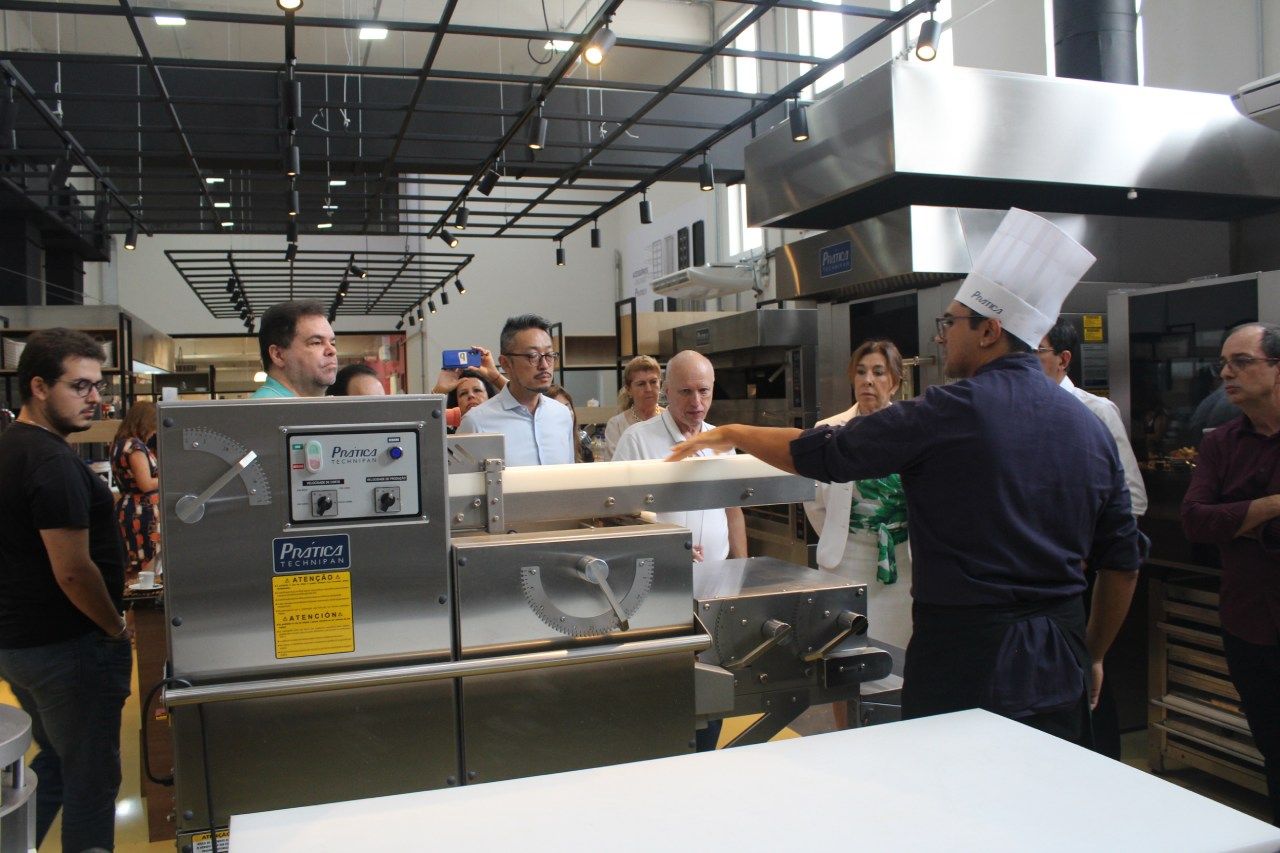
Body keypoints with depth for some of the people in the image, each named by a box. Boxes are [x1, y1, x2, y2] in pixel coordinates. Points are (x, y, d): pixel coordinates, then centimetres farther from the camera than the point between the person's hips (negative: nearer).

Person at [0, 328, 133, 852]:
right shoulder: (52, 462, -23)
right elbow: (73, 573, -26)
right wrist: (116, 628, -10)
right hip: (68, 648, -9)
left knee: (53, 763, 25)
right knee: (91, 778, 5)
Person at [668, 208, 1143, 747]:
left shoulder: (950, 412, -16)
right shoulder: (1090, 427, 4)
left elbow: (821, 454, -9)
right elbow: (1123, 560, 9)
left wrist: (731, 434, 6)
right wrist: (1091, 656, 22)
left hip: (967, 662, -6)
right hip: (1060, 671, 7)